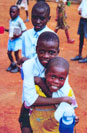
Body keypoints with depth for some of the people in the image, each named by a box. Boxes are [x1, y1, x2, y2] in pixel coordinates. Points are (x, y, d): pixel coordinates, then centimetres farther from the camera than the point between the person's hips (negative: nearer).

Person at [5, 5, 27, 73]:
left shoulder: (19, 21, -15)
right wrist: (5, 29, 2)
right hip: (11, 39, 7)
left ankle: (18, 66, 19)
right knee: (9, 52, 11)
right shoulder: (10, 20, 6)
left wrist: (18, 35, -25)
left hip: (17, 39, -7)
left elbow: (24, 30, -16)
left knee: (16, 53, 0)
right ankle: (12, 64, 34)